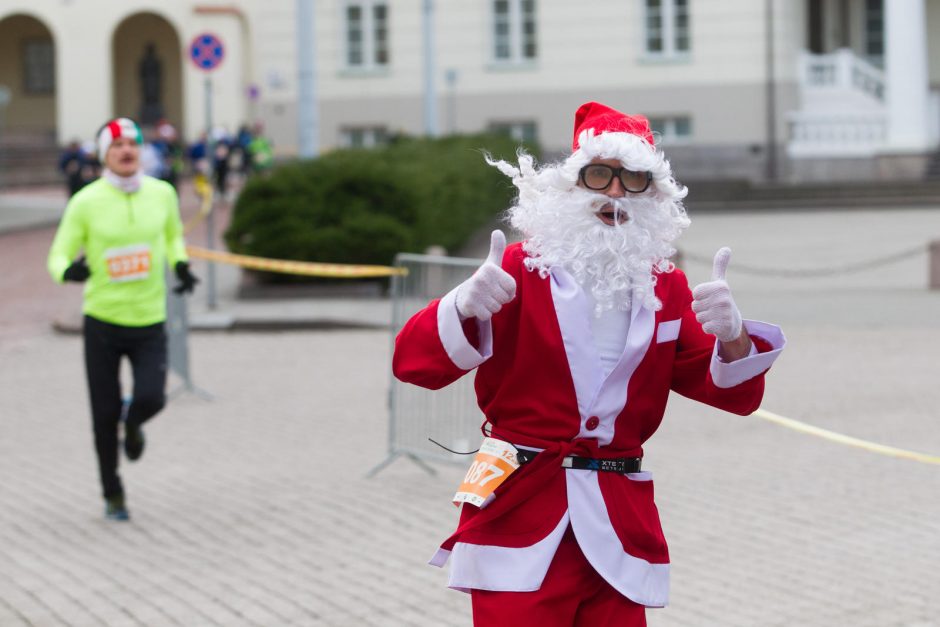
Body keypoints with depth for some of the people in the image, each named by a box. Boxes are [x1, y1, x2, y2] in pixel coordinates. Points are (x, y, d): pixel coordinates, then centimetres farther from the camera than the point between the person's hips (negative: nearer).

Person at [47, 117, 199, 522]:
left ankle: (132, 422, 22)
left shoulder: (162, 194, -1)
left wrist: (180, 264, 1)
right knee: (104, 415, 3)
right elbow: (58, 256, -5)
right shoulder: (85, 203, -9)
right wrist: (68, 271, -29)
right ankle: (112, 494, 25)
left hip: (150, 321, 1)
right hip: (102, 321, -1)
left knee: (151, 399, -18)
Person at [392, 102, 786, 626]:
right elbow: (413, 362, -7)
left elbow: (734, 393, 7)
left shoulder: (666, 287, 11)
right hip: (520, 518, -3)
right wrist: (465, 307, -29)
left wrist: (731, 336, -16)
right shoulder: (521, 268, -1)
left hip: (622, 524, 4)